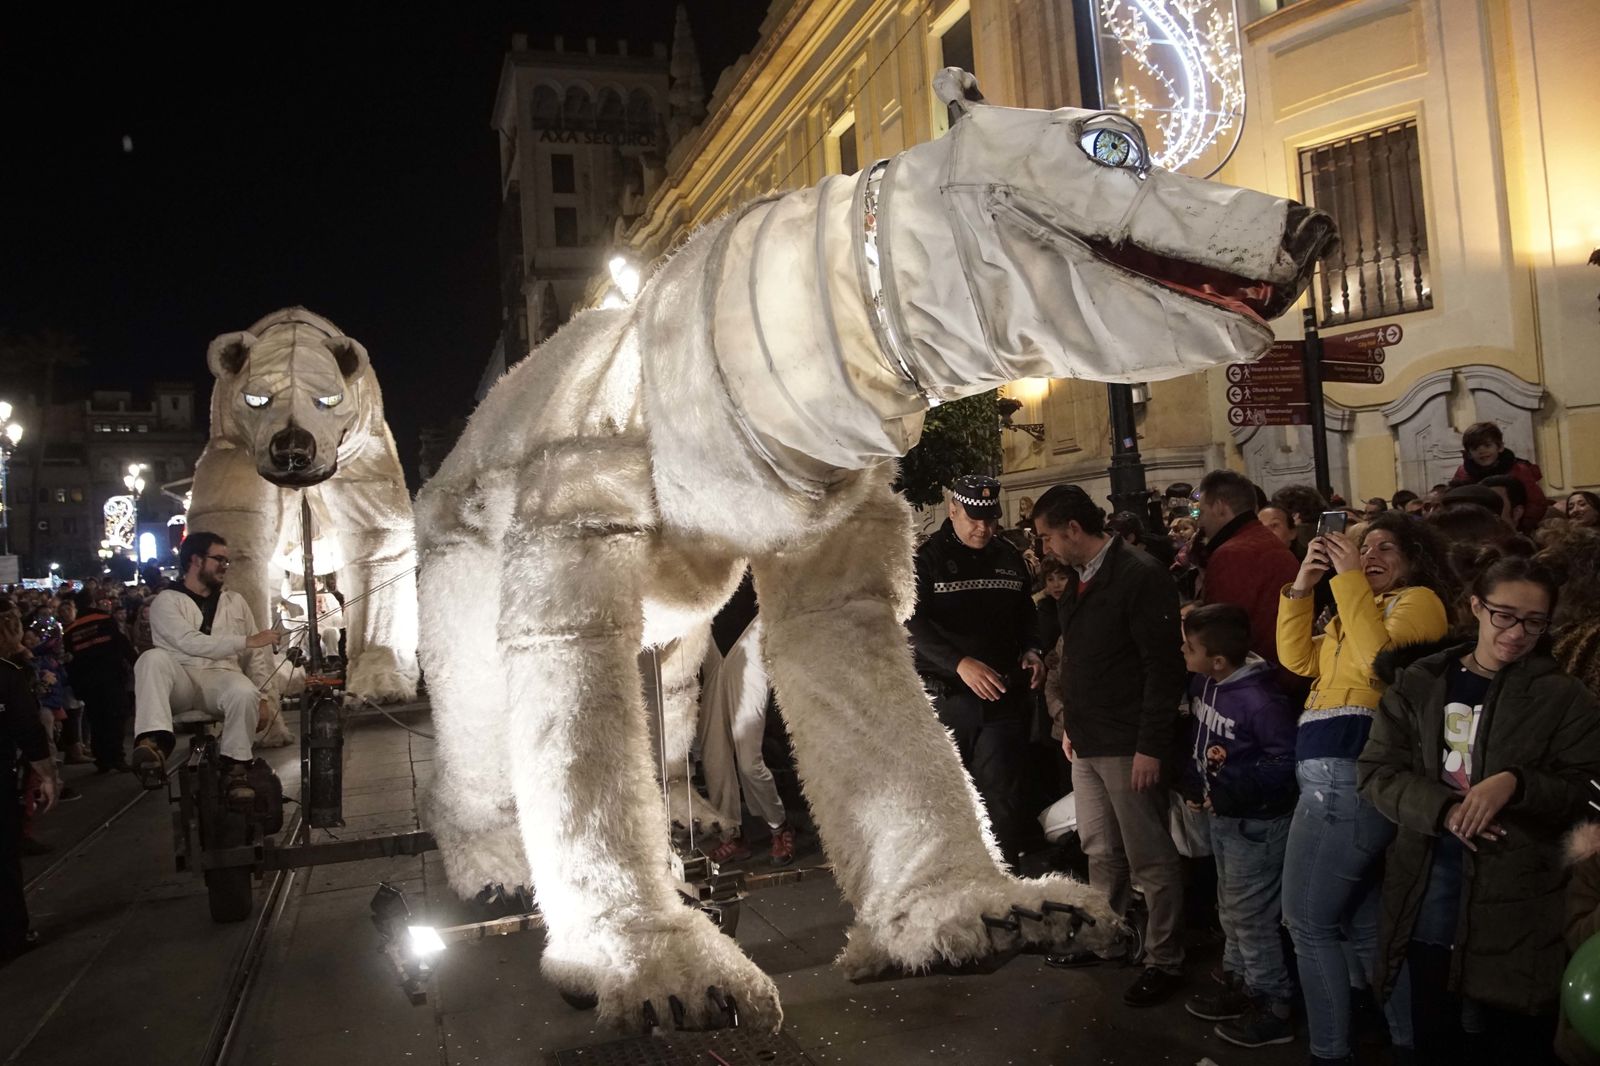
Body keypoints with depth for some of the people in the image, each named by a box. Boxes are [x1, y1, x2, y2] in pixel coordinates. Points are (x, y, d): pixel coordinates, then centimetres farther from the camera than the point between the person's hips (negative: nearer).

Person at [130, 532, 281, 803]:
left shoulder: (235, 602, 20)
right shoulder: (167, 601, 7)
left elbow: (257, 654, 19)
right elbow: (190, 643, -12)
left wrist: (263, 697, 8)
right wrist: (247, 641, -16)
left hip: (220, 678, 2)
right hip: (181, 679, -2)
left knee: (245, 692, -34)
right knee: (153, 658, -34)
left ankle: (237, 769, -18)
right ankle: (153, 743, -50)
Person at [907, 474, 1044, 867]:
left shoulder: (1009, 558, 11)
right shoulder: (927, 559, -4)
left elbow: (1026, 614, 21)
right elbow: (914, 623, -15)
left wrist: (1030, 651, -1)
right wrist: (960, 663, -29)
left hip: (1003, 695, 3)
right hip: (945, 694, -3)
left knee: (1003, 797, 3)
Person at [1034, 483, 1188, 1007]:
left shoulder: (1140, 576, -16)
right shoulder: (1079, 579, 11)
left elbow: (1163, 667, -19)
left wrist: (1151, 746, -20)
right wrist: (1072, 725, 15)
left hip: (1128, 746, -8)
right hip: (1087, 743, 8)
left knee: (1151, 858, 4)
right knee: (1100, 850, 19)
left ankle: (1164, 961, 17)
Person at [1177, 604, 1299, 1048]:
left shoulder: (1259, 699, -28)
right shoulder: (1203, 682, -2)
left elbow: (1289, 760, -25)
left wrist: (1238, 789, -29)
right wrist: (1191, 776, 4)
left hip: (1256, 822, -9)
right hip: (1222, 814, 9)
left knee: (1250, 914, 1)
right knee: (1230, 906, 21)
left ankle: (1275, 1008, 17)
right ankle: (1239, 983, 38)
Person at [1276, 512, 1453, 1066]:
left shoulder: (1419, 601, -3)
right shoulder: (1359, 606, 24)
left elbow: (1381, 660, -22)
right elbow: (1298, 659, 14)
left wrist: (1350, 579, -18)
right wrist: (1302, 587, 4)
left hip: (1349, 776, -9)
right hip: (1332, 775, 9)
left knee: (1308, 921, -2)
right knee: (1362, 922, 18)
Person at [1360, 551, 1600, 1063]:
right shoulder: (1419, 682, 2)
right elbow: (1377, 772, -1)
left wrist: (1516, 783, -23)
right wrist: (1442, 809, -17)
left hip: (1517, 905, -2)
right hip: (1426, 897, 2)